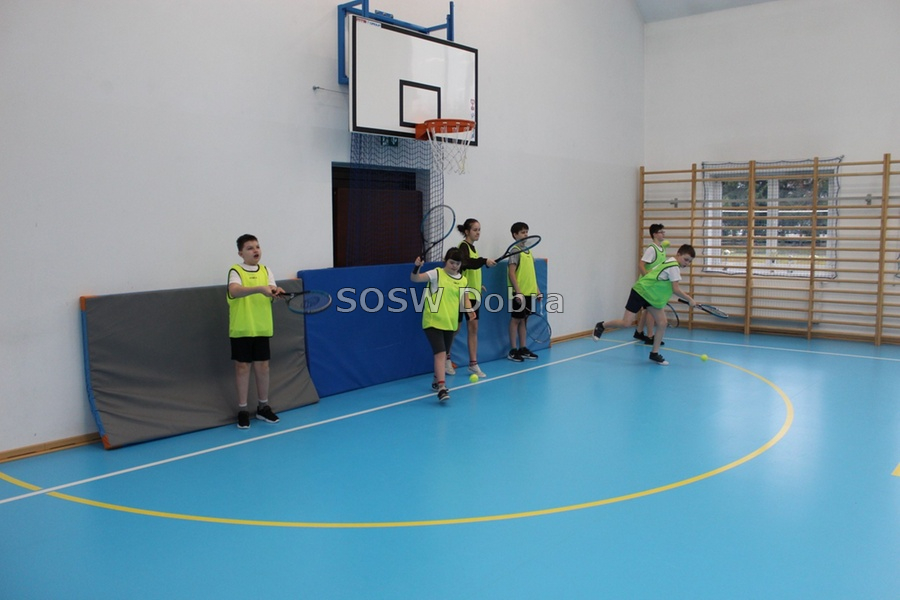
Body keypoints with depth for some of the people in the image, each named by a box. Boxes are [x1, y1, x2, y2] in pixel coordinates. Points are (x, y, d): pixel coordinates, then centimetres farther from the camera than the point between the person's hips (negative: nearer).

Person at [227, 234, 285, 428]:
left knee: (262, 366, 9)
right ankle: (242, 409, 14)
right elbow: (234, 291, -26)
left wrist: (275, 291, -29)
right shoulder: (235, 271, -7)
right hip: (241, 329, -4)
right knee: (242, 367, 3)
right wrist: (260, 288, -39)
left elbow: (271, 292, -5)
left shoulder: (265, 271, 7)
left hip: (262, 328, 4)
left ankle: (263, 407, 22)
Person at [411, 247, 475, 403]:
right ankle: (441, 388, -19)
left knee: (444, 354, 17)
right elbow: (415, 279, -17)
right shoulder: (436, 274, -8)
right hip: (433, 322, -6)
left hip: (450, 324, 6)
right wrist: (417, 267, -37)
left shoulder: (462, 280, 8)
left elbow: (465, 298, 16)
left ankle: (437, 380, 37)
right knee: (440, 353, -16)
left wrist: (469, 310, -4)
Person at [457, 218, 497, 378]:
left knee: (473, 328, 7)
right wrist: (484, 261, -43)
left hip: (473, 294, 8)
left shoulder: (472, 247, 13)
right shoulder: (463, 246, -13)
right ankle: (446, 359, 19)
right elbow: (465, 263, -34)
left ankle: (473, 364, 10)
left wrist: (477, 284, 12)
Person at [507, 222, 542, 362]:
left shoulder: (528, 251, 14)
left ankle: (523, 348, 20)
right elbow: (511, 273, -16)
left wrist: (537, 289, 16)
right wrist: (518, 292, -21)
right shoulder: (516, 251, -10)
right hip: (520, 293, -8)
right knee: (516, 319, 0)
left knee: (524, 319, 13)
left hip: (530, 292, 8)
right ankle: (513, 350, 6)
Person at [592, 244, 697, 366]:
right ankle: (602, 326, 15)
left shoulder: (670, 263, 9)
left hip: (652, 295, 10)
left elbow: (651, 272, 17)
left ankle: (654, 353, 8)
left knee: (662, 323, -2)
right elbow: (676, 290, -20)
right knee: (626, 323, -10)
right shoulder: (674, 267, -20)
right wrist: (689, 300, -10)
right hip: (641, 291, -10)